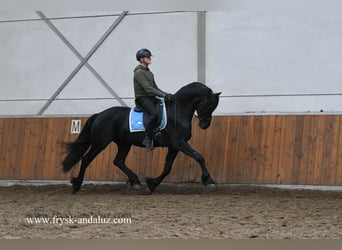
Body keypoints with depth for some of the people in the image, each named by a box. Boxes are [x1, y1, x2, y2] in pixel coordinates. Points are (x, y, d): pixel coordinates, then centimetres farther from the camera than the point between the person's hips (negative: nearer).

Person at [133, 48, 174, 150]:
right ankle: (148, 139, -28)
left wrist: (166, 94, 6)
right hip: (142, 98, -10)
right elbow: (148, 89, -20)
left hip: (151, 98, 10)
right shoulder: (139, 72, -10)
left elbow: (155, 88, 22)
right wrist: (164, 95, -23)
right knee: (154, 113, -33)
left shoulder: (148, 72, 20)